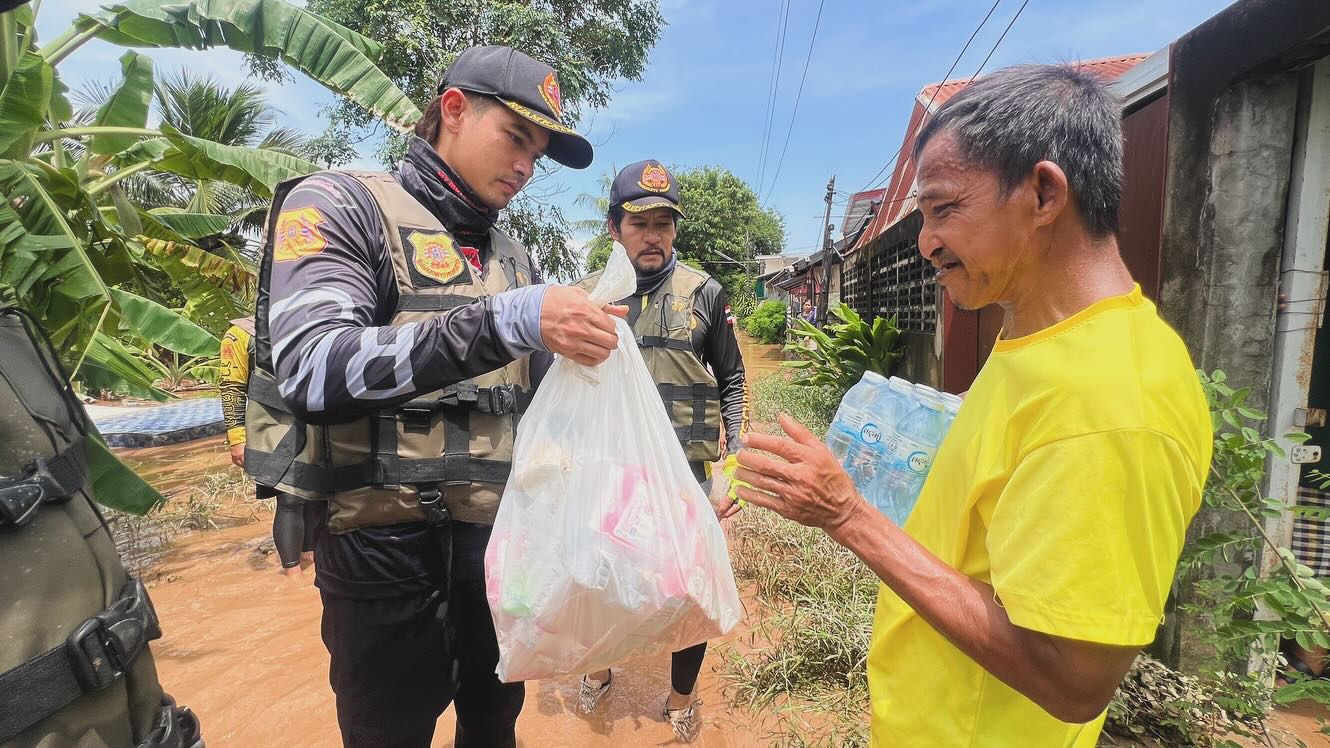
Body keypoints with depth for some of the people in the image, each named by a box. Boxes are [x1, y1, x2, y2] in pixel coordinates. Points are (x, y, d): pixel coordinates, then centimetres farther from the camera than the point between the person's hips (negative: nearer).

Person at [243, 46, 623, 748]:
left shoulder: (514, 257, 10)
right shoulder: (338, 205, -7)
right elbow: (312, 369, -25)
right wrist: (503, 321, -33)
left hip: (501, 536, 5)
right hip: (385, 547, -5)